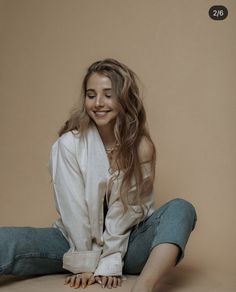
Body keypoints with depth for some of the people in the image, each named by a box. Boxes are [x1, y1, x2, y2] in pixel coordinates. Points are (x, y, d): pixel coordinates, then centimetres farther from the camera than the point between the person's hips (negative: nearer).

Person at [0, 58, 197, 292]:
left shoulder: (141, 147, -6)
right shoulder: (69, 144, -10)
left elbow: (128, 209, -9)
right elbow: (73, 208, -11)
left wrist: (109, 262, -15)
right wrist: (86, 263, -11)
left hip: (125, 243, 1)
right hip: (76, 241, -1)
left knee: (181, 209, -27)